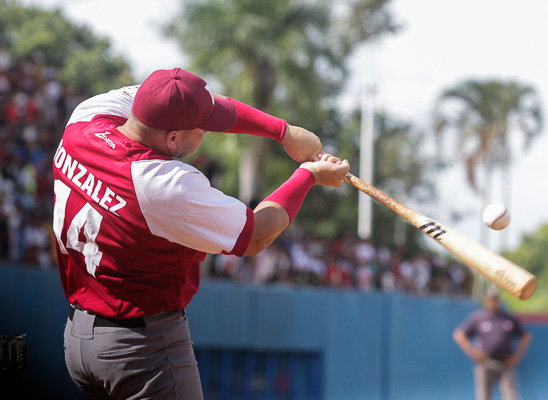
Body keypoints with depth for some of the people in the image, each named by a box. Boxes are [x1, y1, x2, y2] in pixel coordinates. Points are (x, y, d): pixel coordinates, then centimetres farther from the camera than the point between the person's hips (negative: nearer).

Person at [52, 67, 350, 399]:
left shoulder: (85, 119, -7)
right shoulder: (169, 187, -27)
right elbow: (256, 237, -12)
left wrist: (284, 131, 4)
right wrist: (309, 175, 1)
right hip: (146, 346, -8)